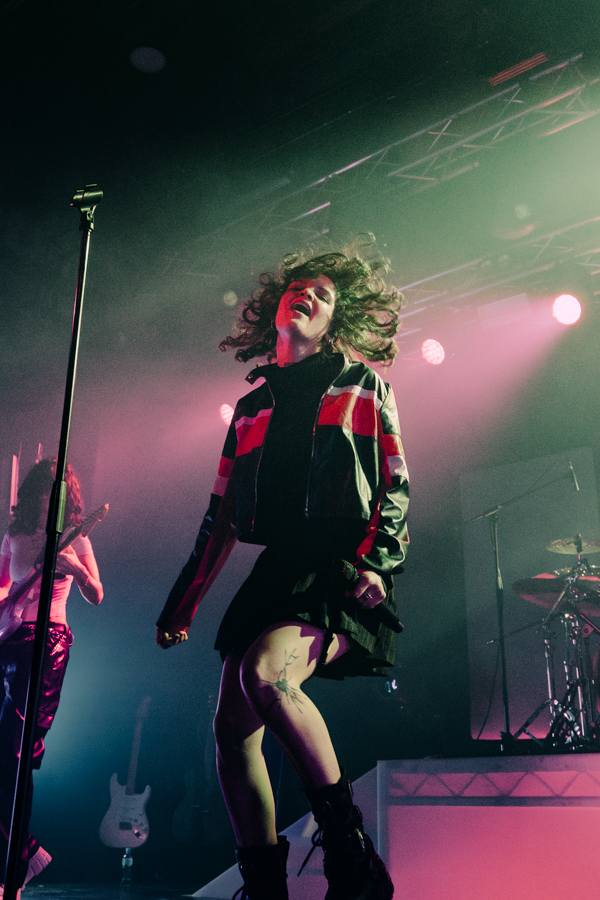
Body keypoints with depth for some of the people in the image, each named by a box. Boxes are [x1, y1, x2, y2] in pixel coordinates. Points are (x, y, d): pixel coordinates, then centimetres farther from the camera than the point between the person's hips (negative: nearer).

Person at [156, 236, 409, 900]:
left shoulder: (362, 385, 11)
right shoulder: (251, 408, 22)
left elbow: (396, 485, 2)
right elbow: (222, 516, 22)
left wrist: (376, 560, -15)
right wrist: (185, 598, 18)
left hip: (344, 567, -6)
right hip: (278, 568, 6)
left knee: (265, 674, -30)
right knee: (232, 728, -4)